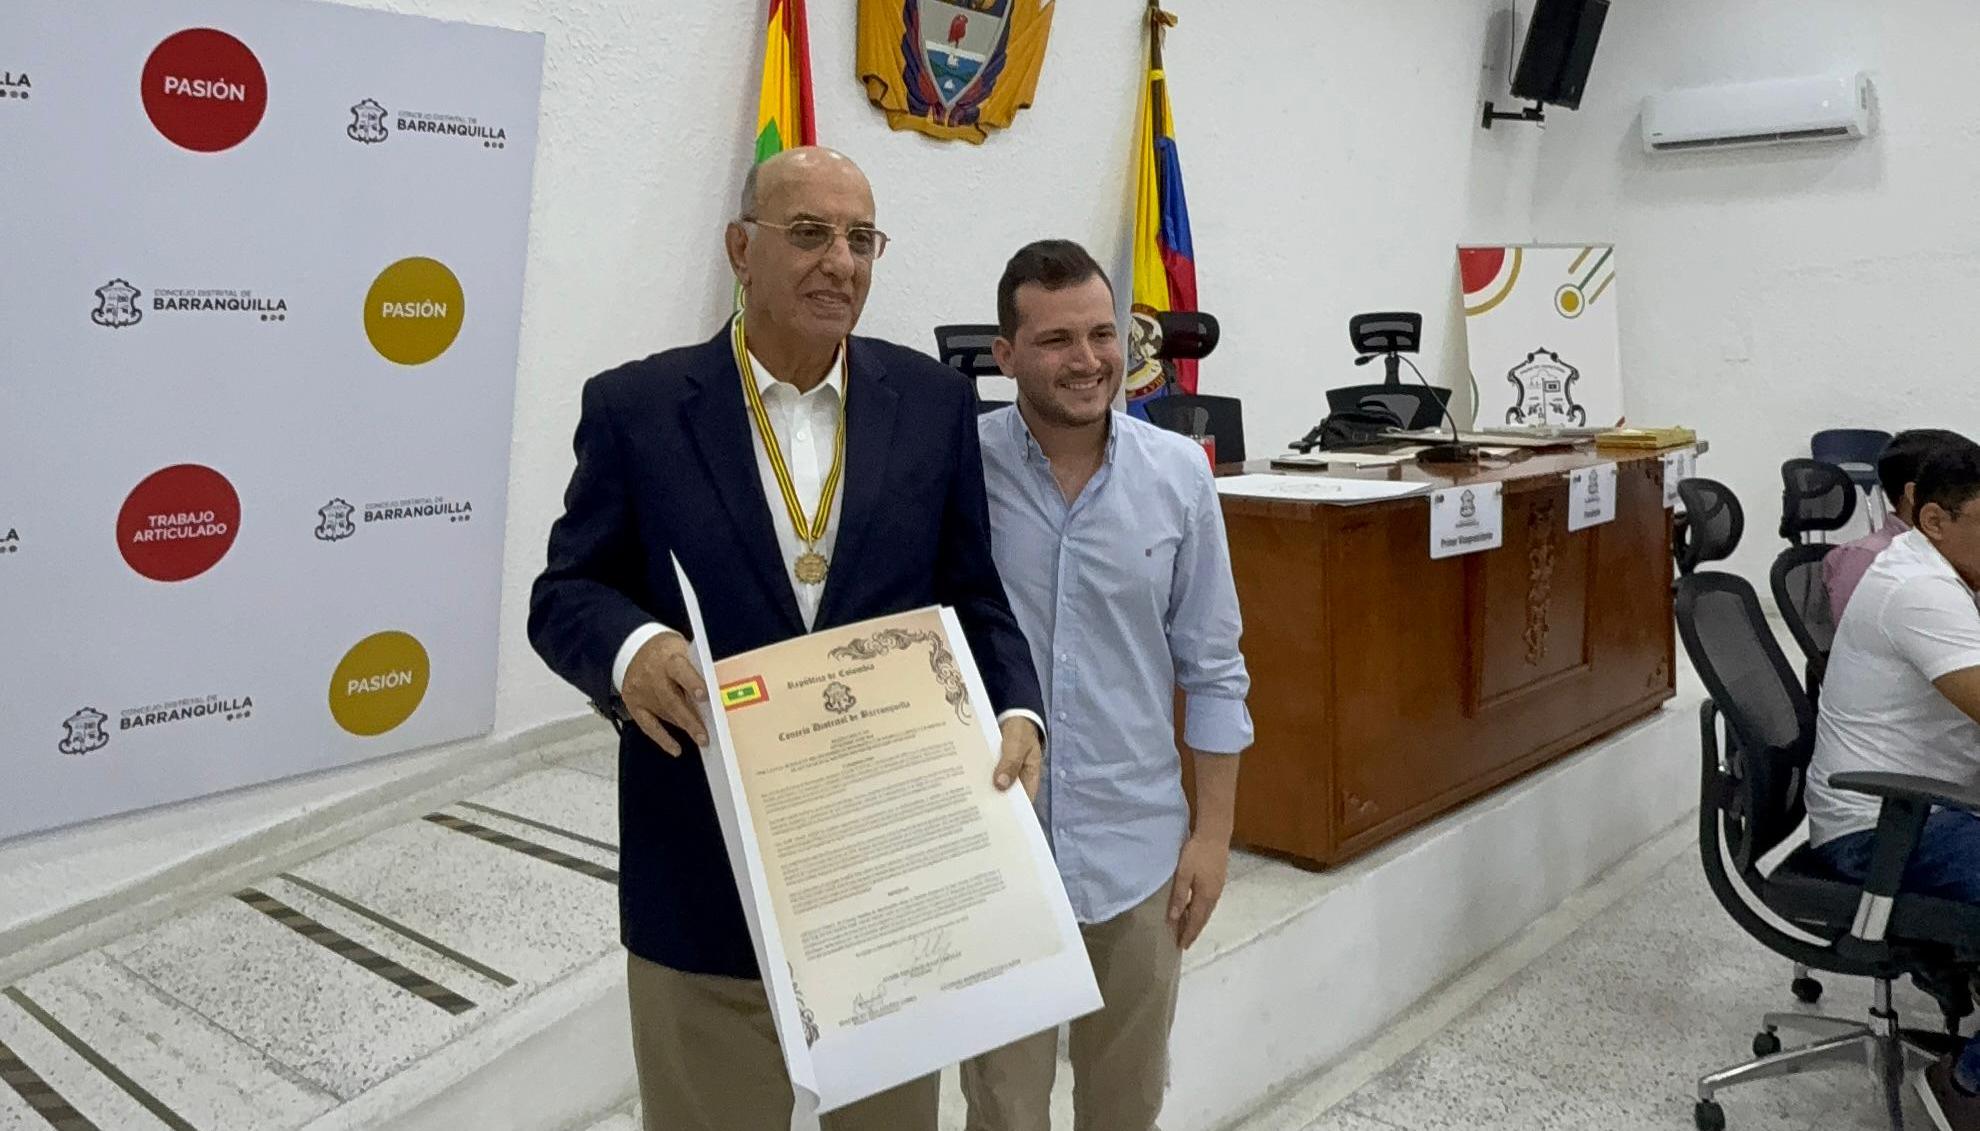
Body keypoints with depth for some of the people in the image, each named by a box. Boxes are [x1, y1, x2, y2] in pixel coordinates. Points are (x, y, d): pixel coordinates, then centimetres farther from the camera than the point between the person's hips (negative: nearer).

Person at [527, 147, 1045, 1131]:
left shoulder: (934, 401, 2)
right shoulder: (636, 406, -4)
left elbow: (971, 596, 5)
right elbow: (565, 593, 0)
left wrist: (1015, 712, -13)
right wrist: (632, 645, -22)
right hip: (706, 868, -1)